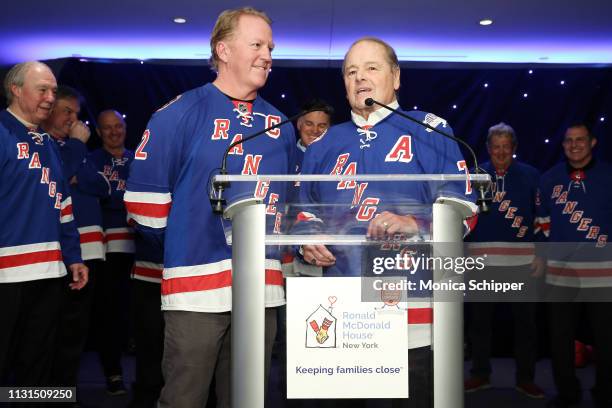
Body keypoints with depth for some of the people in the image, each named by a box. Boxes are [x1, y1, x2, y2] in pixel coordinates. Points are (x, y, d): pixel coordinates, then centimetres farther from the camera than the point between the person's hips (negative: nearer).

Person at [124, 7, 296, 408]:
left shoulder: (280, 126, 13)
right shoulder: (180, 114, -3)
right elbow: (146, 194, -3)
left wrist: (286, 246, 13)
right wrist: (180, 245, 6)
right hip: (196, 285, -4)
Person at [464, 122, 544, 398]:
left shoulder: (530, 175, 5)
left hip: (522, 261, 0)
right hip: (482, 259, 1)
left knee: (525, 321, 7)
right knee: (479, 320, 9)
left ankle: (525, 378, 20)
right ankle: (480, 374, 23)